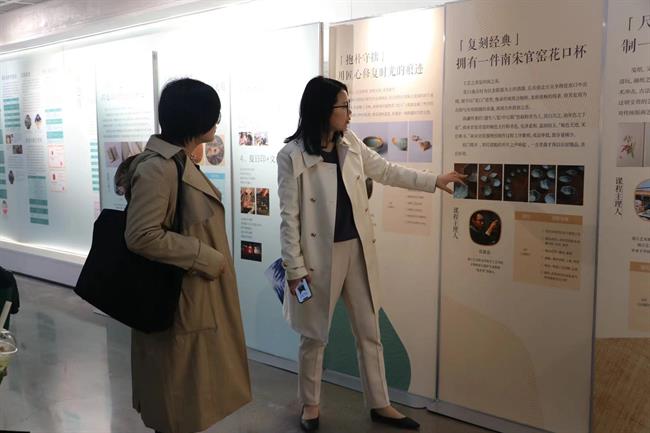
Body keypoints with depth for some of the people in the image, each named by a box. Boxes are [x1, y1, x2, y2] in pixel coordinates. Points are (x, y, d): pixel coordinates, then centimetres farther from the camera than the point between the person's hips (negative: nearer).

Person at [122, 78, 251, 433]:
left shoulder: (179, 161, 8)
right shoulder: (157, 168, -22)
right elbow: (141, 236, -27)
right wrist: (205, 258, -21)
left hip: (196, 299, 10)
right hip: (177, 304, -9)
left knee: (188, 394, 23)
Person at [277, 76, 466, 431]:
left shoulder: (350, 144, 3)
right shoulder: (292, 156, -14)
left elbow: (386, 171, 16)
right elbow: (289, 217, -13)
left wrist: (434, 181, 16)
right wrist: (295, 267, -14)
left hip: (357, 250, 6)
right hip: (320, 254, -5)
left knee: (369, 331, 13)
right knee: (314, 335, 11)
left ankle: (380, 405, 29)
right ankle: (310, 404, 33)